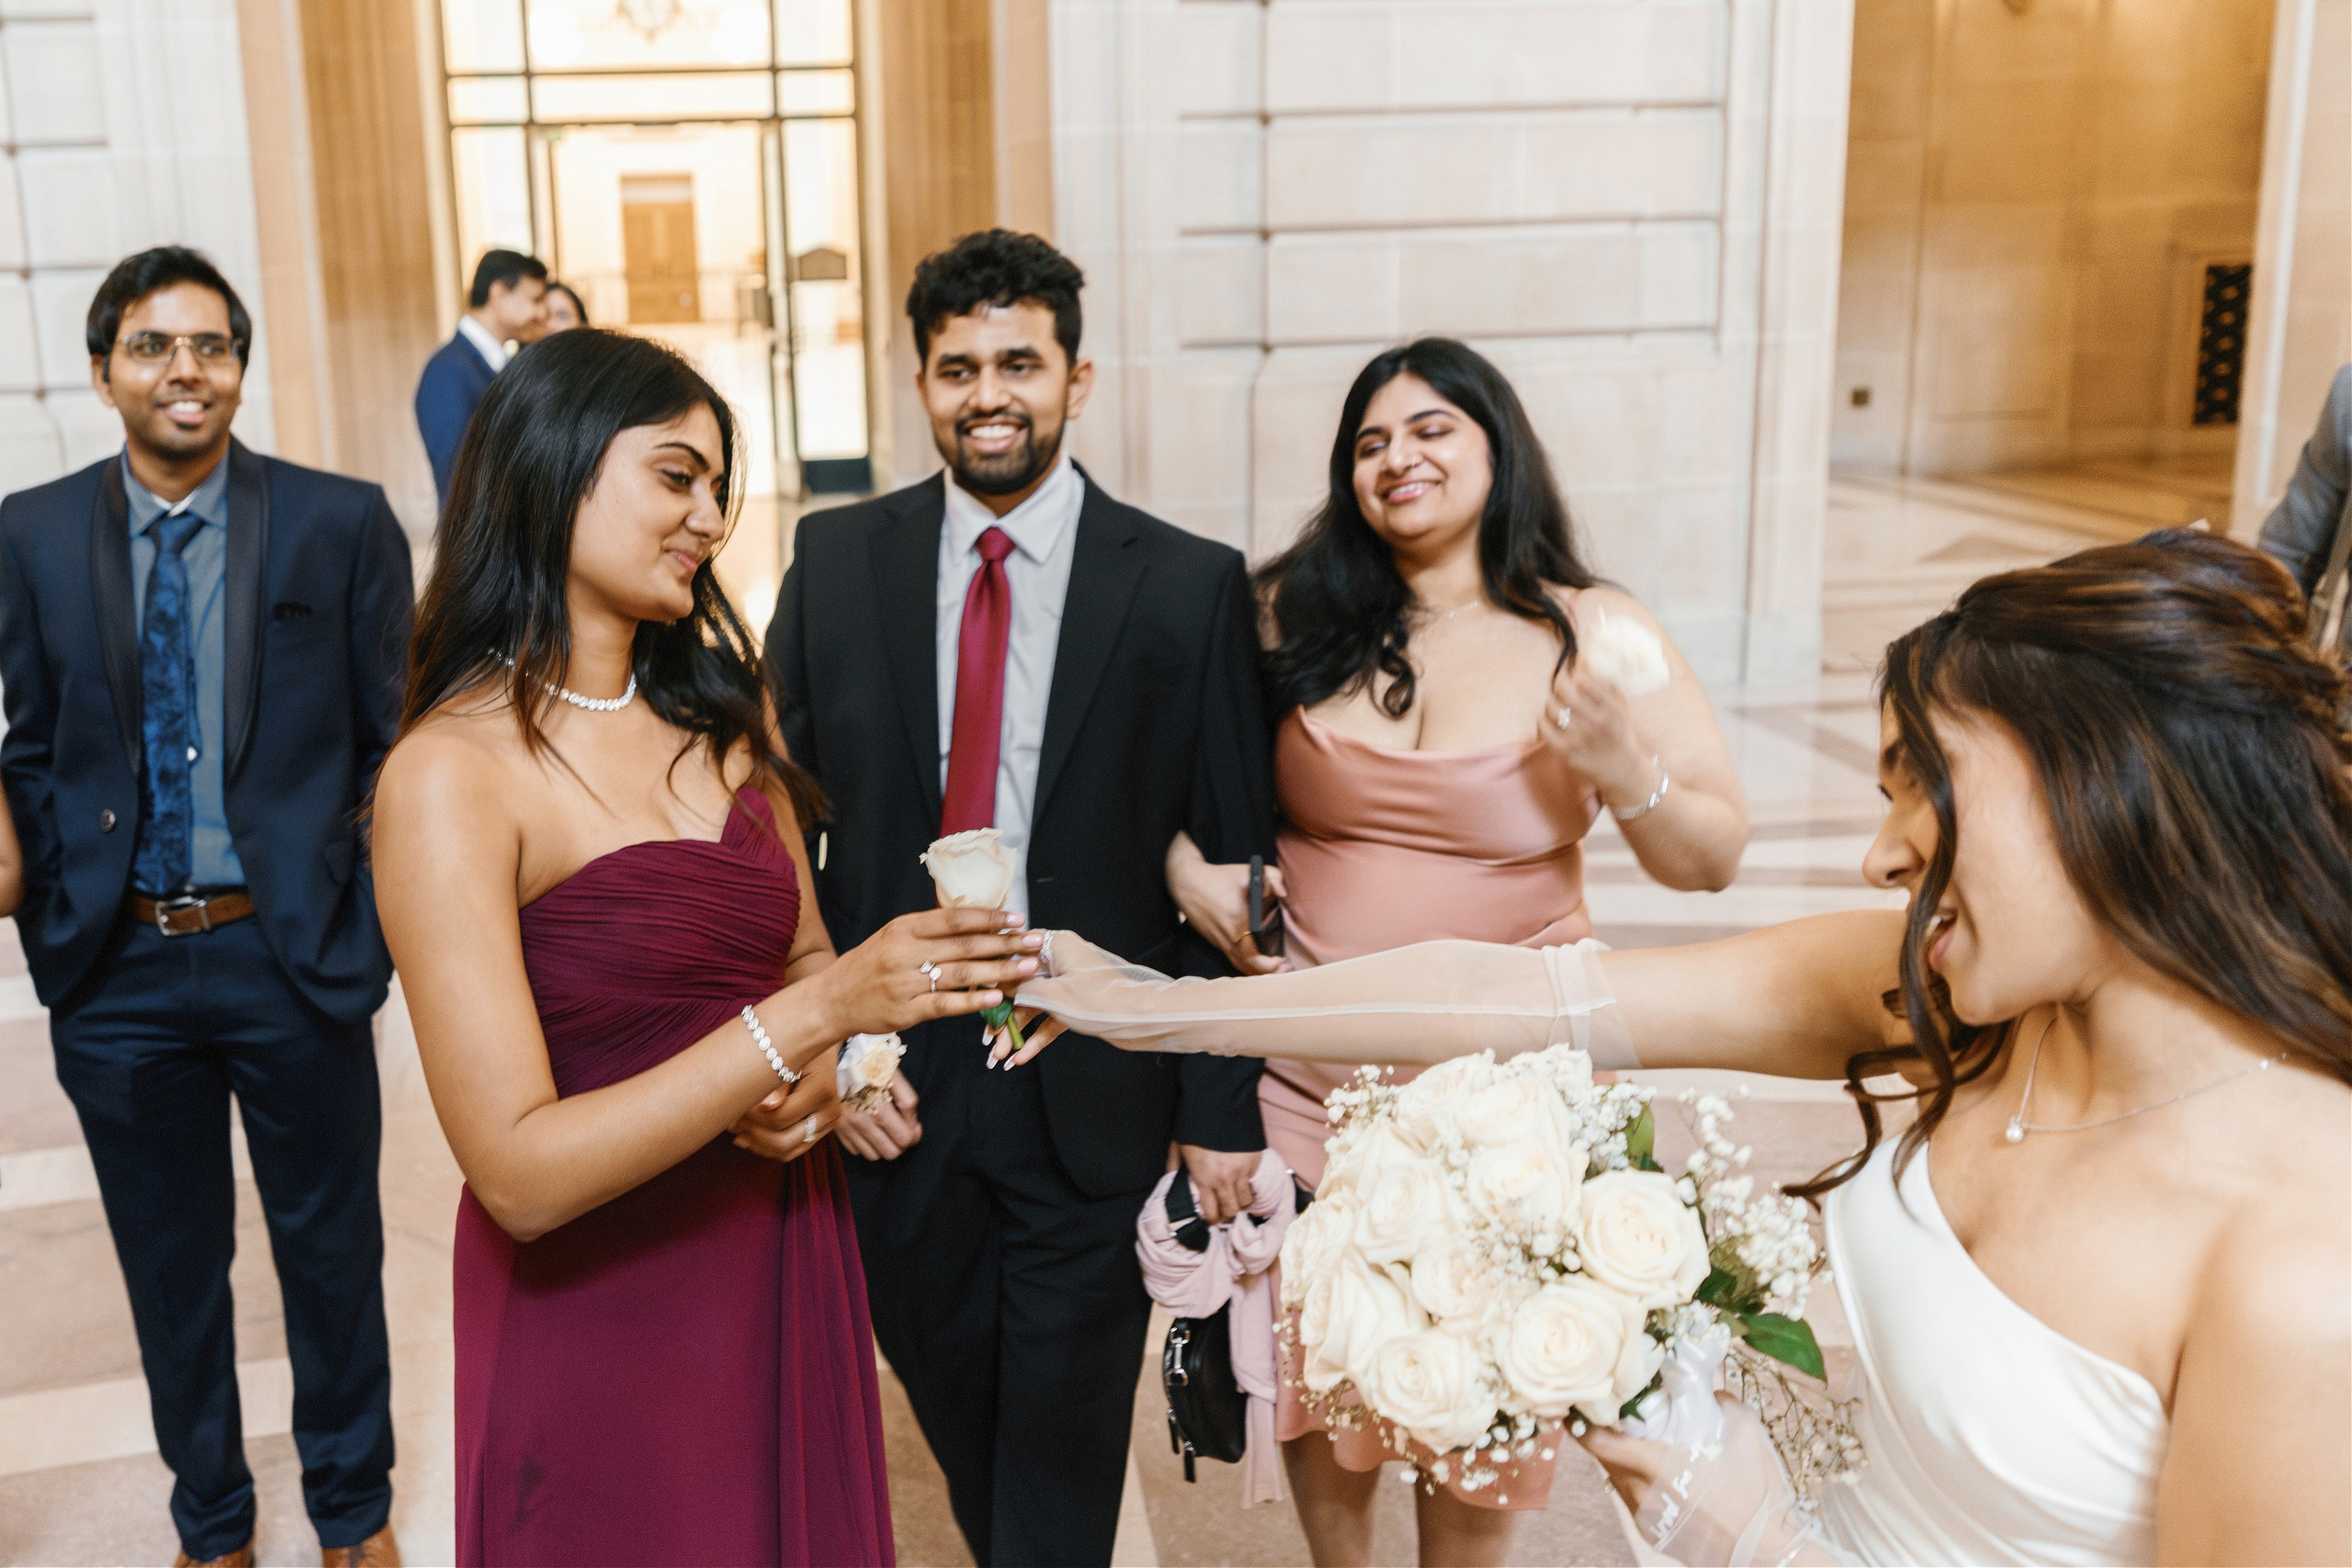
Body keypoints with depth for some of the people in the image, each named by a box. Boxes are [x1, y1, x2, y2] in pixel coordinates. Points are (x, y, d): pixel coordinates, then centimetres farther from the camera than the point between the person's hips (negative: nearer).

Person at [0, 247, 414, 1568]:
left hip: (294, 956, -2)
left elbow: (393, 741, -3)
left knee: (332, 1253, 13)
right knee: (170, 1265, 17)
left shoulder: (342, 523, -5)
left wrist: (370, 928, -5)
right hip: (117, 969, 2)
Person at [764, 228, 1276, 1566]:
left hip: (1094, 1090, -2)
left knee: (1063, 1454, 12)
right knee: (951, 1405, 22)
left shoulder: (1190, 587, -7)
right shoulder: (837, 561, 0)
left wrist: (1223, 1105, -6)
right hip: (893, 1074, 3)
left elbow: (1233, 866, -5)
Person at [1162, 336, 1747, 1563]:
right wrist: (1186, 869, -10)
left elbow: (1713, 860, -4)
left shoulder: (1596, 633, -5)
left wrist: (1622, 766, -22)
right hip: (1308, 1075, 2)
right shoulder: (1295, 620, -1)